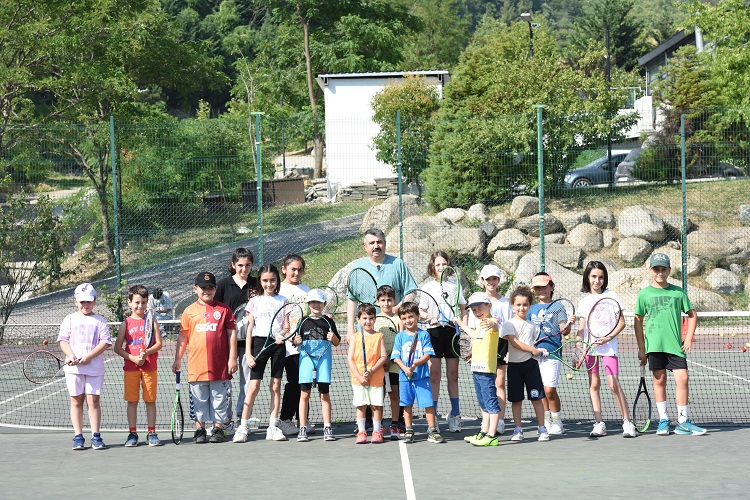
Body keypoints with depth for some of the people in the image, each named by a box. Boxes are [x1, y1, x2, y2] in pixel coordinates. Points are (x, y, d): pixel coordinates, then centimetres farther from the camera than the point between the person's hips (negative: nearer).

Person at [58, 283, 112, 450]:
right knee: (76, 401, 4)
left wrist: (88, 356, -14)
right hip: (73, 367, 1)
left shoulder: (100, 321, 5)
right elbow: (63, 340, 3)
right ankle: (78, 436, 8)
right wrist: (71, 355, -14)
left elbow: (105, 342, -4)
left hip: (94, 367, -1)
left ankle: (96, 436, 2)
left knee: (93, 400, -3)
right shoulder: (70, 320, 9)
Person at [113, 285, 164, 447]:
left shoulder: (152, 321, 5)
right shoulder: (126, 323, 4)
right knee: (132, 401, 3)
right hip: (130, 367, 0)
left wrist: (147, 352, -19)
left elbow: (159, 344, -1)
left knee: (150, 400, 4)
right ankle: (132, 433, 9)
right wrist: (132, 358, -12)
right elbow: (117, 347, 1)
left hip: (150, 367, 0)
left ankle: (152, 433, 10)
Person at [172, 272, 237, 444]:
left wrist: (232, 358, -1)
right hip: (197, 365, 1)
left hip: (219, 365, -1)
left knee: (219, 398, 5)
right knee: (199, 399, 6)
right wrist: (178, 359, 6)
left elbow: (232, 334, 4)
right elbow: (183, 337, 11)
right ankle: (200, 429, 14)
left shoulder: (224, 309, 4)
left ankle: (218, 428, 14)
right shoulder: (189, 311, 7)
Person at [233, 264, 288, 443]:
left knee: (276, 386, 2)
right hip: (259, 342, -1)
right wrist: (248, 353, -2)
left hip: (278, 343, 1)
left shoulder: (282, 301, 10)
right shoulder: (255, 301, 7)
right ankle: (243, 426, -3)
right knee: (253, 386, -7)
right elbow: (249, 329, 5)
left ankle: (273, 427, 7)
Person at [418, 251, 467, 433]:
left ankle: (455, 414, 16)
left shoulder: (455, 285, 10)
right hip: (434, 331, -1)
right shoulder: (428, 287, 7)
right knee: (434, 374, -4)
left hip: (452, 331, 1)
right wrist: (429, 317, -13)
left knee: (453, 374, 6)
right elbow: (421, 310, 7)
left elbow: (463, 308, 16)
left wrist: (463, 322, -2)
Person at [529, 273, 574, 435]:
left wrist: (569, 323, -24)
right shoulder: (532, 309, 13)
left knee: (549, 390, -10)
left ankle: (557, 422, 3)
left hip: (552, 353, -5)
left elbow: (563, 331, -5)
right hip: (534, 354, 5)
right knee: (541, 391, 8)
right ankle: (547, 421, 19)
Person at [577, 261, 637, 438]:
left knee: (614, 384, -11)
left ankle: (627, 422, -5)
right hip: (590, 346, 4)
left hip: (608, 346, -4)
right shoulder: (584, 301, 12)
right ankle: (599, 424, 5)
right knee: (594, 384, 2)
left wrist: (608, 338, -14)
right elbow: (582, 327, 15)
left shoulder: (611, 296, 2)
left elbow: (621, 322, 0)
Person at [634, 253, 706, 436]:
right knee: (659, 380, 4)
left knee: (682, 379, -7)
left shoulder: (678, 292, 6)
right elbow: (638, 321, 8)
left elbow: (692, 315, 13)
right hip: (654, 345, 0)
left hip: (675, 345, 0)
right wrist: (641, 348, 4)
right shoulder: (644, 294, 4)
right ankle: (663, 420, 12)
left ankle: (683, 421, 1)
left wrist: (688, 338, 4)